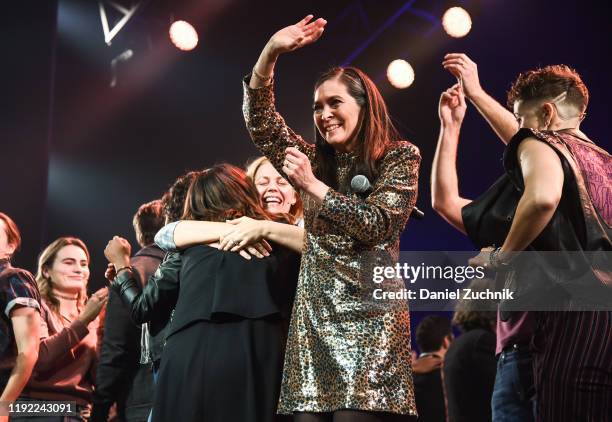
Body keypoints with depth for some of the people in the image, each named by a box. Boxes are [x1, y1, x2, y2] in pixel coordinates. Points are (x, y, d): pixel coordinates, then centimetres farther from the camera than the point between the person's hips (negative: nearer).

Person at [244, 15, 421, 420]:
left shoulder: (400, 157, 4)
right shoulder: (316, 161, 17)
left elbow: (378, 225, -8)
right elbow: (261, 123, 9)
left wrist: (313, 186, -11)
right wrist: (270, 53, -3)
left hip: (368, 316, -5)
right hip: (314, 318, 5)